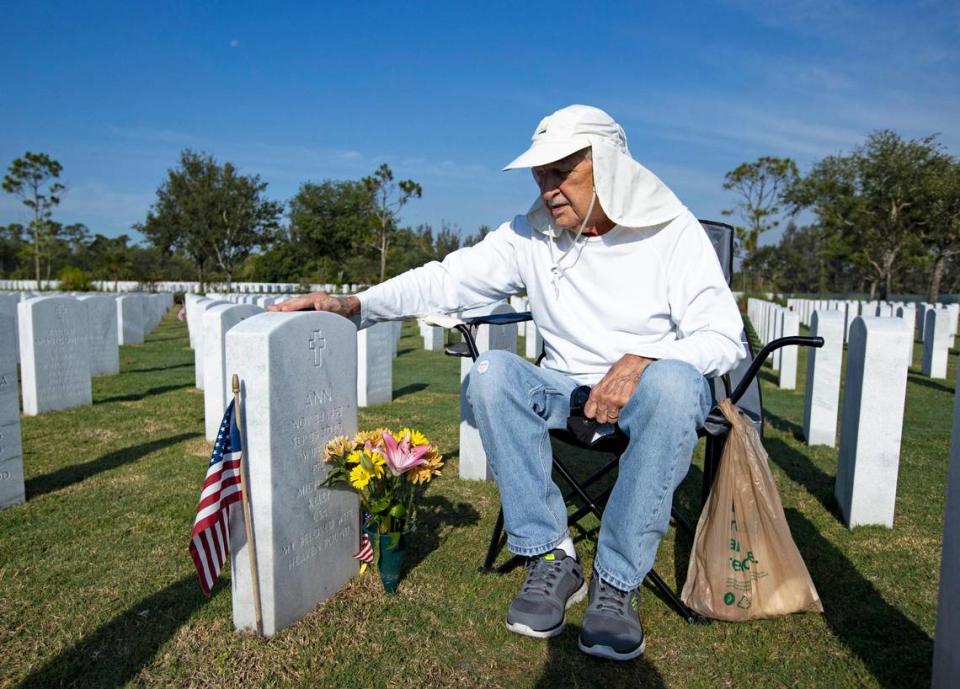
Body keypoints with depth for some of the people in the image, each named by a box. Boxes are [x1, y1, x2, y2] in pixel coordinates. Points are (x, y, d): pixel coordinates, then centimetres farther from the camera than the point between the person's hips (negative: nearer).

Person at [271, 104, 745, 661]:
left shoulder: (672, 232, -9)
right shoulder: (532, 235, 0)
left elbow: (723, 337, -13)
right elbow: (449, 279, -4)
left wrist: (641, 361, -31)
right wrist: (356, 305, -16)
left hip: (652, 386, -2)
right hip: (568, 387, 3)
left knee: (674, 381, -37)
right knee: (493, 372, -26)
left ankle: (619, 579, -24)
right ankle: (551, 556, -17)